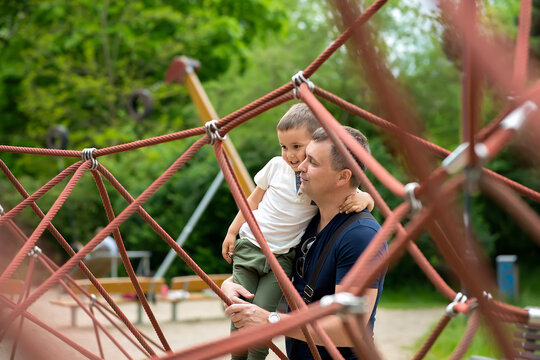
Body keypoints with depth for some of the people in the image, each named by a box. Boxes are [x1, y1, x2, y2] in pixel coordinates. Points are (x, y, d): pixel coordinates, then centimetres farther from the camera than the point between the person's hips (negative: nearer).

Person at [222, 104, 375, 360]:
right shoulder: (276, 166, -1)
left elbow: (365, 197, -1)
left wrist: (363, 199, -26)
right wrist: (232, 232, 16)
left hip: (282, 258, -2)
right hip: (249, 246, 2)